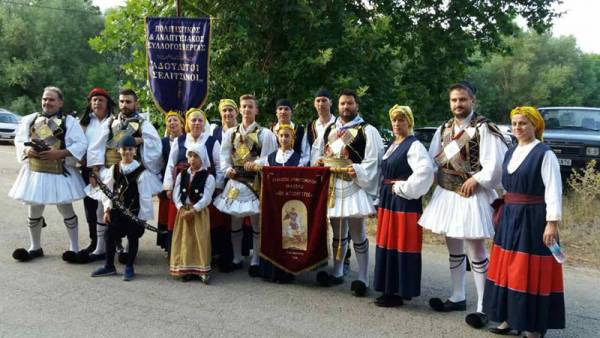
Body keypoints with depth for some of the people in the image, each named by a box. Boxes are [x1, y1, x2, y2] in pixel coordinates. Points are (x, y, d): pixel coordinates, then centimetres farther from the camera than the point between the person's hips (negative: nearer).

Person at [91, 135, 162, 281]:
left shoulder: (141, 172, -12)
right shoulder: (114, 169, 2)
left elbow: (145, 196, -11)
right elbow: (108, 190, 9)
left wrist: (143, 216, -11)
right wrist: (107, 209, 3)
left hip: (134, 212, -4)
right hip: (116, 210, 4)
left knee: (133, 238, 6)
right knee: (110, 236, 9)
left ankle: (129, 267, 21)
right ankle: (109, 266, 25)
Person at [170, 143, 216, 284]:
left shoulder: (208, 177, -5)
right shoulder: (182, 175, 9)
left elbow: (206, 198, -13)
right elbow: (176, 193, 2)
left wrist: (192, 211, -20)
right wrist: (181, 208, -14)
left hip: (200, 212, -4)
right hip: (183, 211, 4)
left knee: (201, 240, -5)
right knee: (184, 240, 5)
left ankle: (203, 270, 1)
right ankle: (186, 269, 13)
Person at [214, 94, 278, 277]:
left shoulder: (264, 134, -1)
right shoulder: (231, 133, 9)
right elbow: (224, 155, 9)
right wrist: (227, 169, -8)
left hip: (255, 182, -3)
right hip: (235, 182, 3)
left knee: (257, 222, 1)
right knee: (235, 221, 9)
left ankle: (255, 261, 12)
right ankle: (236, 259, 22)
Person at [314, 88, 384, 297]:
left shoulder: (367, 131, -4)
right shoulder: (329, 130, 16)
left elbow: (373, 161, -11)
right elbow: (322, 155, 27)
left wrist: (358, 171, -26)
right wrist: (320, 163, 6)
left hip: (354, 186, -6)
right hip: (333, 185, 6)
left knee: (357, 234, -3)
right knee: (338, 233, 16)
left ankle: (363, 279, 6)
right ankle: (337, 273, 28)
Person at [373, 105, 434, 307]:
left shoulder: (414, 145, -11)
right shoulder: (392, 145, 16)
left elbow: (426, 170, -27)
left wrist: (404, 188, -20)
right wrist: (382, 198, 16)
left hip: (404, 202, -9)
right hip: (388, 200, 9)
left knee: (402, 245, -4)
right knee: (387, 245, 11)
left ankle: (401, 292, 4)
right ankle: (389, 289, 21)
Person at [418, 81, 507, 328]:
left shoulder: (484, 127, -13)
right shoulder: (444, 129, 9)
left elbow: (495, 163, -19)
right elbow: (433, 160, 13)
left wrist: (476, 180, -12)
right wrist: (438, 178, -3)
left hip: (472, 197, -7)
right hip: (446, 194, 8)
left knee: (476, 251, -2)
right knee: (454, 248, 17)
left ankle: (482, 307, 6)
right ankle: (457, 297, 31)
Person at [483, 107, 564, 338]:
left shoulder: (545, 154, -11)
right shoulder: (511, 153, 11)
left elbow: (554, 190, -15)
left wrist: (552, 222, -22)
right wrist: (504, 210, 15)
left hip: (534, 219, -7)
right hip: (510, 217, 7)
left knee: (531, 272, -1)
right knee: (509, 269, 11)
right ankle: (510, 318, 23)